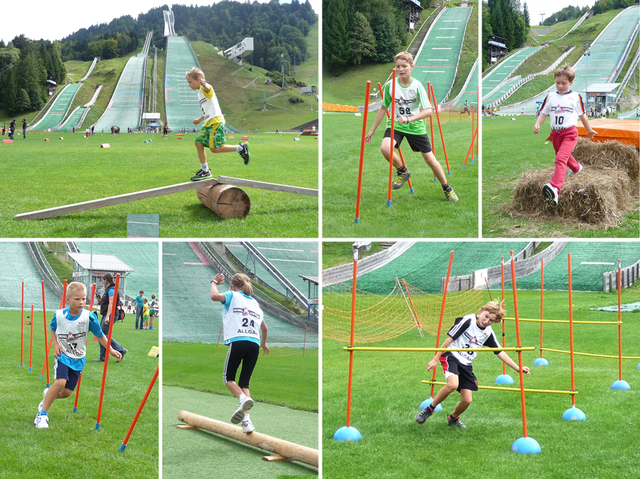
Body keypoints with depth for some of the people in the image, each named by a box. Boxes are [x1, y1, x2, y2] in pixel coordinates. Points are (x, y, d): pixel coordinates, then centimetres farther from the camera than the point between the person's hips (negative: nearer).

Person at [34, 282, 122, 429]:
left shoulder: (89, 317, -13)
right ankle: (42, 415, -10)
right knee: (60, 382, -24)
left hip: (78, 359, 2)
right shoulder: (59, 315, -9)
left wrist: (111, 350, -7)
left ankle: (48, 394, 39)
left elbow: (99, 335, -2)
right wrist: (55, 344, -4)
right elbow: (53, 330, 12)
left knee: (67, 392, 2)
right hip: (63, 355, -2)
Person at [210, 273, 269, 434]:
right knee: (245, 382, 10)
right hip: (254, 343, 4)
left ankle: (243, 398, -20)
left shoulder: (233, 296, 9)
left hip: (237, 341, -4)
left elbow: (215, 296, -10)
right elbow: (264, 327, 32)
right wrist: (264, 343, 50)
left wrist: (214, 283, 11)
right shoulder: (255, 302, 25)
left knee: (228, 377, 11)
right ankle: (246, 419, -8)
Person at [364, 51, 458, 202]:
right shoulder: (390, 85, -8)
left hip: (415, 127, -1)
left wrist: (409, 119, -35)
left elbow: (428, 111, -21)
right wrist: (372, 129, 8)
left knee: (430, 158, 2)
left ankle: (447, 189, 25)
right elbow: (384, 108, 6)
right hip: (395, 125, 1)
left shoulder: (417, 86, -15)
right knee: (385, 148, -27)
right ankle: (403, 172, 2)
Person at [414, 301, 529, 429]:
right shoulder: (468, 321, -10)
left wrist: (518, 368, 9)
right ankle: (429, 409, -13)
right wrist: (435, 359, -10)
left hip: (466, 365, 6)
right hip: (451, 356, -6)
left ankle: (453, 418, 29)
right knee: (453, 384, -34)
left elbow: (500, 352, 14)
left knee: (467, 400, -3)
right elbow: (449, 339, -9)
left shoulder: (488, 333, 7)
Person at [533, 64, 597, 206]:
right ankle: (576, 168, 61)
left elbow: (582, 115, 8)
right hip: (555, 133, 6)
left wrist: (589, 130, 18)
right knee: (564, 156, 26)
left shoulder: (575, 97, -1)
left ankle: (555, 188, -40)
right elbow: (543, 113, 10)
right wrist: (537, 125, -8)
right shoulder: (550, 97, 7)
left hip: (570, 132, -5)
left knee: (560, 159, -24)